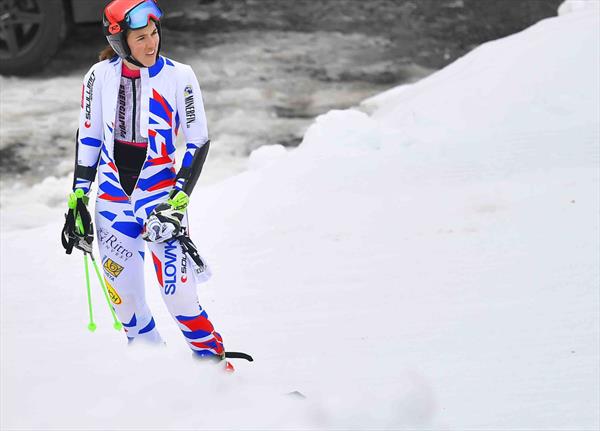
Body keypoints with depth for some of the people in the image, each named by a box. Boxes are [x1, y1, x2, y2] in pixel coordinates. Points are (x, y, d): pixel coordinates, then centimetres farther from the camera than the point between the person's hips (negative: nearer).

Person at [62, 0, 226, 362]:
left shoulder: (179, 77, -8)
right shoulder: (101, 76, -1)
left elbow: (199, 142, -5)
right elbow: (89, 138, 9)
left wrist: (179, 201, -14)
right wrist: (78, 199, 7)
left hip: (162, 195, -3)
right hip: (113, 200, 3)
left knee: (179, 298, -13)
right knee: (127, 305, 3)